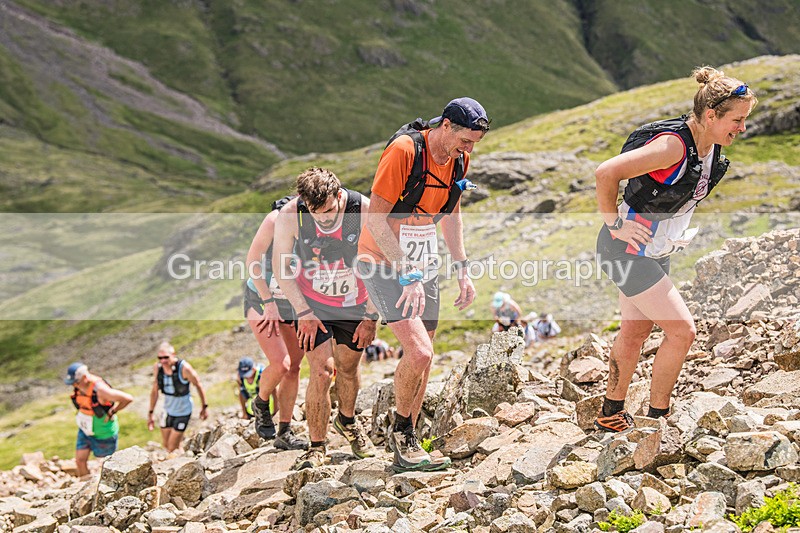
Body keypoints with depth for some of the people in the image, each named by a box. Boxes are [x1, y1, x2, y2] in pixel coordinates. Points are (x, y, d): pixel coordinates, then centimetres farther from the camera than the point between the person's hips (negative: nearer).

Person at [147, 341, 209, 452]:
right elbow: (155, 390, 3)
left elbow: (198, 385, -11)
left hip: (183, 411, -5)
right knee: (165, 444, 16)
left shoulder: (184, 368, -26)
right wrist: (150, 413, 7)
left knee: (172, 448, -3)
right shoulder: (157, 367, -11)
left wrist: (205, 407, -2)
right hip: (168, 409, 5)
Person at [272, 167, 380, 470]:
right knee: (322, 371, -12)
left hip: (354, 303, 1)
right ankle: (317, 447, 2)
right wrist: (303, 312, -11)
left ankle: (347, 421, 42)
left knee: (348, 366, 12)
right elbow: (281, 266, -8)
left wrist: (371, 317, -8)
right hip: (312, 304, -1)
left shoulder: (364, 212, -23)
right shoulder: (289, 216, -23)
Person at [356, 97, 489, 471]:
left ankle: (407, 448, 24)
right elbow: (376, 217, -22)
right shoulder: (404, 150, -22)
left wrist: (462, 269, 13)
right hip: (384, 262, -7)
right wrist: (408, 275, -25)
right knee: (419, 353, -20)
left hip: (423, 265, 8)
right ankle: (400, 431, 5)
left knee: (420, 361, 9)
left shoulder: (458, 159, 3)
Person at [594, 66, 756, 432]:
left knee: (634, 333, 16)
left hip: (656, 252, 9)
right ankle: (656, 419, 5)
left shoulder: (710, 148, 1)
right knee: (681, 330, -9)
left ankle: (611, 415, 31)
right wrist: (614, 224, -24)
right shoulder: (674, 144, -27)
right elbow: (606, 173, -33)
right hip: (627, 249, -9)